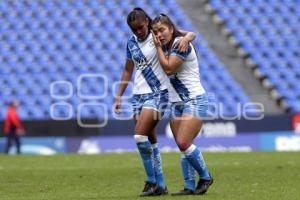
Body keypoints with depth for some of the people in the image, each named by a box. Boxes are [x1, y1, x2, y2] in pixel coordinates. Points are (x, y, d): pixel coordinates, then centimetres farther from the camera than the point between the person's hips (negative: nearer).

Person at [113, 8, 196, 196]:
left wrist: (185, 38, -32)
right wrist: (119, 97, 17)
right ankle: (160, 185, 13)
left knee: (140, 135, -19)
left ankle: (152, 181, -9)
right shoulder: (131, 43, 9)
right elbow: (128, 71, 19)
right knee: (150, 141, 6)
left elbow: (191, 34, -9)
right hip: (138, 95, 6)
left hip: (158, 93, -6)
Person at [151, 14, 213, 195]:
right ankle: (190, 187, 3)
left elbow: (168, 68, -18)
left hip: (194, 100, -9)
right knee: (183, 146, 1)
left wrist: (158, 47, -10)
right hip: (177, 103, 9)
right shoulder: (166, 47, 12)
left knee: (183, 143, -18)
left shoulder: (181, 44, -13)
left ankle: (205, 177, -3)